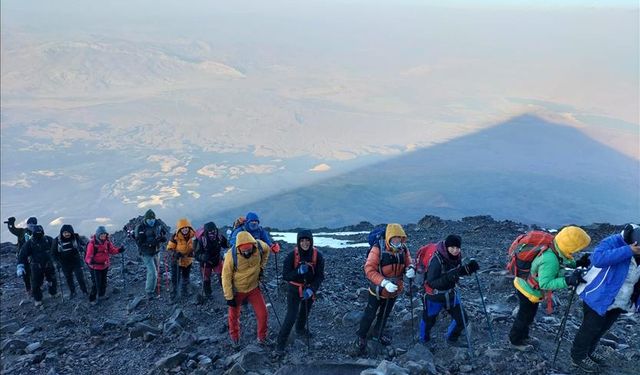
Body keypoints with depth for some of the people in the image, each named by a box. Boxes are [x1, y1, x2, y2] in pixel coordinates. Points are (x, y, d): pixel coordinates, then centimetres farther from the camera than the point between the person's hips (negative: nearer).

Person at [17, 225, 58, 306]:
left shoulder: (48, 240, -7)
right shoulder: (29, 243, -14)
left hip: (49, 265, 3)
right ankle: (38, 299, 22)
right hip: (36, 267, -3)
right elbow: (22, 255, -14)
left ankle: (53, 293, 42)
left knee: (52, 280, 17)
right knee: (36, 284, 2)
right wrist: (20, 267, -24)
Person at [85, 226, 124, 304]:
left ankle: (102, 295, 43)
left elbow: (112, 250, 1)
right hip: (95, 267, -6)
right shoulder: (92, 243, -25)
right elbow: (88, 256, -26)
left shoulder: (107, 241, -8)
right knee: (96, 284, -3)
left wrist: (119, 250, -18)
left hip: (105, 265, 6)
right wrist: (90, 261, -47)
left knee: (103, 282, 21)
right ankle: (92, 299, 17)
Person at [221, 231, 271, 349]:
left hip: (253, 288, 2)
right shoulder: (231, 255, -31)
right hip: (237, 290, -2)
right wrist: (229, 297, -16)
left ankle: (262, 338, 28)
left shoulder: (260, 246, -22)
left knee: (263, 314, 3)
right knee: (234, 316, 17)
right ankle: (235, 338, 43)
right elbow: (226, 277, -20)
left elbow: (266, 250, 5)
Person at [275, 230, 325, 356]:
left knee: (305, 312, 25)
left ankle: (300, 330, 55)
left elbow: (320, 276, -15)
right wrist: (298, 271, -38)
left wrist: (311, 289, -28)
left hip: (310, 290, 3)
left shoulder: (317, 256, -18)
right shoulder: (292, 255, -23)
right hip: (294, 290, -3)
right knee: (291, 317, -10)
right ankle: (280, 344, 6)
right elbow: (285, 276, -21)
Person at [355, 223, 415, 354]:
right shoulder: (378, 250, -27)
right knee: (370, 315, 9)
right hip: (378, 290, -5)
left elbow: (408, 264, 0)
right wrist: (384, 283, -38)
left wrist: (410, 269, -25)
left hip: (394, 290, 5)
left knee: (385, 314, 25)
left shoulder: (404, 250, -10)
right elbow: (369, 269, -28)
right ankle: (361, 337, 31)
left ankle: (378, 334, 48)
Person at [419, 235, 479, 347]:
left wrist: (469, 267, -14)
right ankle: (424, 340, 46)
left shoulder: (456, 256, -11)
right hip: (434, 296, -6)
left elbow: (459, 271, 6)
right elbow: (431, 282, -29)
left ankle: (452, 339, 37)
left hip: (450, 293, 6)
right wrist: (448, 277, -42)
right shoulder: (437, 260, -32)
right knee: (428, 320, 15)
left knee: (462, 319, 8)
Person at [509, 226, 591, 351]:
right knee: (525, 316, 15)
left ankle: (523, 336, 49)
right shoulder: (550, 261, -39)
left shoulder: (553, 248, -15)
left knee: (529, 314, 27)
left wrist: (577, 263, -12)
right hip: (528, 291, -8)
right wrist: (568, 281, -43)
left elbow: (561, 262, 3)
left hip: (525, 285, 8)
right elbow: (544, 284, -36)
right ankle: (515, 341, 37)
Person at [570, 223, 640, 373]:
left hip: (619, 302, 7)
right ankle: (578, 356, 30)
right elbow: (598, 259, -47)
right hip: (598, 297, -7)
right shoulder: (613, 242, -28)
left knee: (603, 327, 24)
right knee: (591, 328, 9)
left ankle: (590, 350, 47)